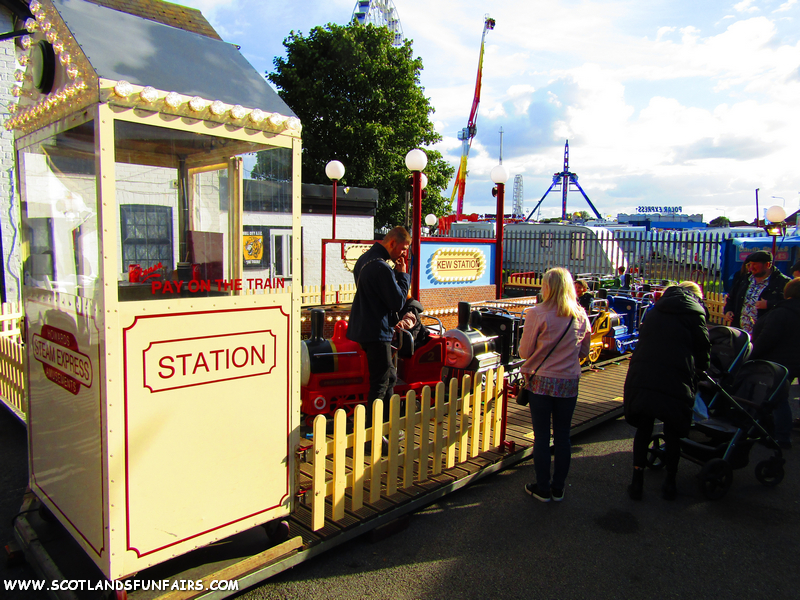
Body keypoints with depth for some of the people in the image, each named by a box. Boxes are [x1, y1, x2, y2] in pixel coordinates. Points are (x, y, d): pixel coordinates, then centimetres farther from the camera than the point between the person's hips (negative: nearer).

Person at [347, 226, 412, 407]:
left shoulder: (365, 258, 12)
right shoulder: (381, 267, -21)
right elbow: (398, 302, -19)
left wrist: (397, 274, 5)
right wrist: (403, 275, -8)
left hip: (363, 328, 11)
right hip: (377, 332, -10)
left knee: (390, 376, 20)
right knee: (381, 382, -1)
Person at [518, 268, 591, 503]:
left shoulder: (537, 314, -13)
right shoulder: (581, 316, 0)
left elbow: (525, 352, -8)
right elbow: (584, 351, 11)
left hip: (540, 382, -3)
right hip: (569, 383, 3)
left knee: (542, 436, 8)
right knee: (562, 436, 13)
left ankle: (542, 489, 19)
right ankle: (558, 488, 25)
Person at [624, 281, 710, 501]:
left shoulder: (655, 310, 16)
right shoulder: (694, 312, 1)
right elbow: (703, 349, 4)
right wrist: (699, 369, 23)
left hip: (640, 379, 4)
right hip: (673, 382, -4)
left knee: (643, 429, 15)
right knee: (673, 433, 13)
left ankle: (637, 480, 19)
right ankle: (670, 482, 25)